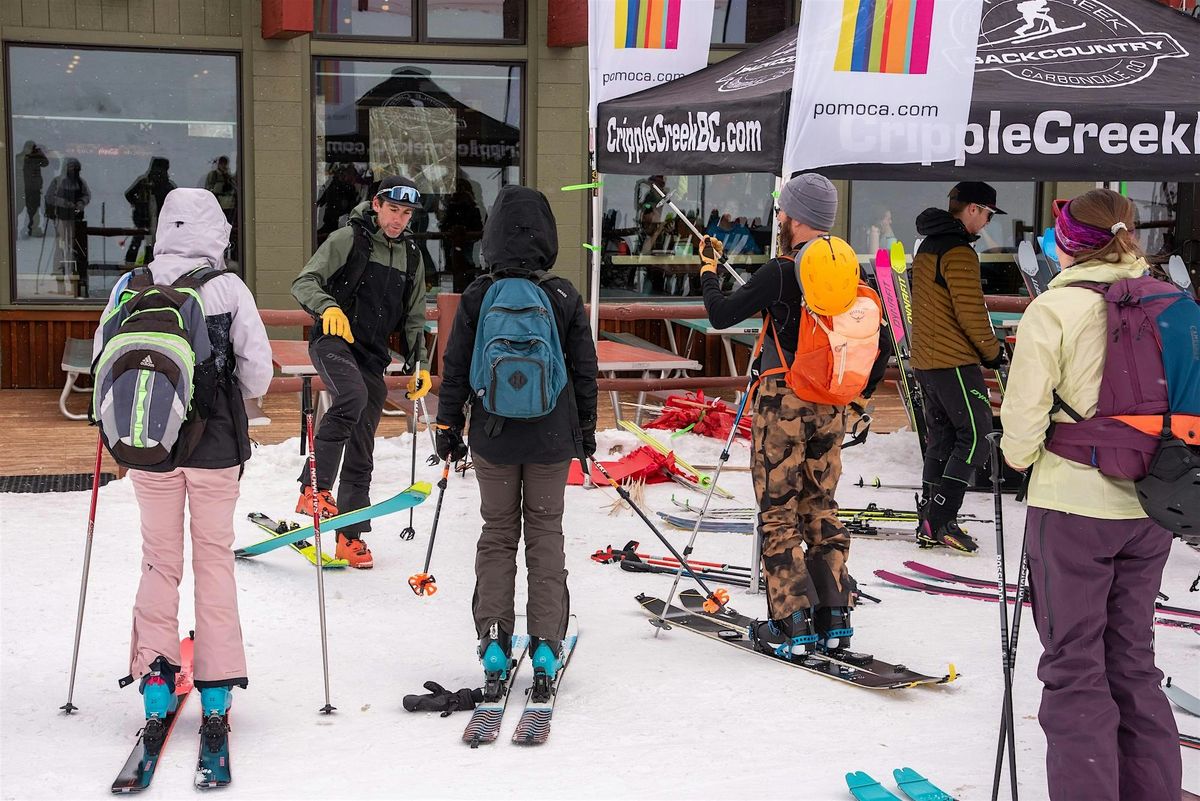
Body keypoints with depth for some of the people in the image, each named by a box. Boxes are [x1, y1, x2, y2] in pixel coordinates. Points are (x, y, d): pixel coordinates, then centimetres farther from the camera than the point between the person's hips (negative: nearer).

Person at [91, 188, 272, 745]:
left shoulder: (129, 287, -4)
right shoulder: (229, 288, -10)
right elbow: (258, 370, -8)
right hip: (216, 445, -2)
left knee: (159, 558, 14)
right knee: (214, 556, 10)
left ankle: (155, 678, 11)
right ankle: (217, 685, 11)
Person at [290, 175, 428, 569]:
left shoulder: (412, 258, 17)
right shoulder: (348, 239, -1)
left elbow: (414, 320, 24)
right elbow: (303, 282, -7)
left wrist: (419, 366, 14)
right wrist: (327, 305, -28)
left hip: (374, 357, 5)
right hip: (334, 342, -5)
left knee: (361, 451, 5)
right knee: (352, 396, -36)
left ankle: (351, 535, 14)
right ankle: (315, 487, -31)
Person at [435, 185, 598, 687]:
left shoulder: (477, 296, -6)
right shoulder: (565, 297, -4)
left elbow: (455, 370, -2)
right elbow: (585, 370, 3)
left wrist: (447, 427, 9)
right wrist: (586, 429, 16)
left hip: (493, 437, 0)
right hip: (552, 438, 0)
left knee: (497, 532, 12)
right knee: (545, 531, 11)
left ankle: (493, 636, 7)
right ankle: (546, 640, 7)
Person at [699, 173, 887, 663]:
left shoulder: (782, 272, -15)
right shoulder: (852, 270, 5)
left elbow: (721, 314, -11)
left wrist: (708, 270, 7)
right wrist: (859, 393, 24)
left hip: (785, 402, -6)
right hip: (831, 406, 6)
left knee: (779, 512, 2)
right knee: (821, 507, 15)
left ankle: (791, 624, 1)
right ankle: (833, 617, 14)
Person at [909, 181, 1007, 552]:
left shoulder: (927, 247, 15)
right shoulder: (959, 252, -16)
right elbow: (971, 312, -19)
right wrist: (994, 351, -5)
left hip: (925, 360, 10)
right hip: (955, 362, -10)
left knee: (940, 437, 13)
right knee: (975, 435, -4)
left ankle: (929, 525, 14)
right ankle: (941, 521, -8)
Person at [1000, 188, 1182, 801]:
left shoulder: (1053, 309, -11)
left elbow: (1022, 421, -12)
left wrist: (1019, 456, 9)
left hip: (1073, 503, -5)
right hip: (1150, 508, 5)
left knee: (1074, 668, 4)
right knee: (1133, 662, 17)